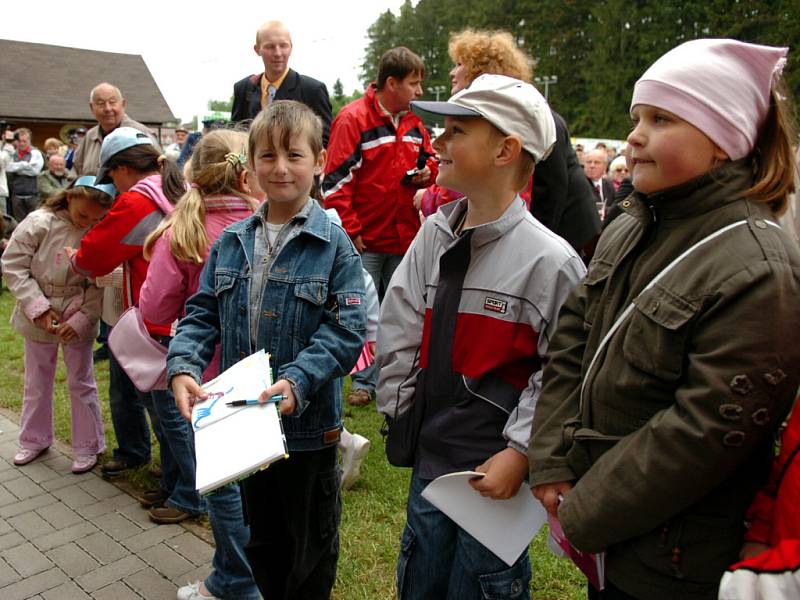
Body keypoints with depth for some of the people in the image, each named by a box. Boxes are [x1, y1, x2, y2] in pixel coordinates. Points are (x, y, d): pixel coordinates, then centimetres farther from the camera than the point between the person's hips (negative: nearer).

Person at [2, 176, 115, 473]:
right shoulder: (39, 223, -16)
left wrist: (79, 320, -21)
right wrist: (39, 308, -17)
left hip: (79, 320, -1)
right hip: (37, 318, 2)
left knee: (81, 382, 9)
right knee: (37, 382, 18)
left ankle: (88, 446, 24)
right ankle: (34, 439, 38)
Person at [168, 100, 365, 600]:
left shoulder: (334, 244, -12)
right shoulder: (231, 242, 3)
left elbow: (347, 331, -17)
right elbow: (202, 314, 4)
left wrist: (298, 381, -29)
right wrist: (183, 367, -14)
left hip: (308, 423, -4)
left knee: (310, 545, 16)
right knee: (261, 537, 25)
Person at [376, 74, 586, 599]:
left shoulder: (549, 259, -17)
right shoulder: (433, 237, 1)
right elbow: (398, 331, 5)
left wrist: (520, 453, -18)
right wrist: (399, 412, 4)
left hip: (497, 476, -5)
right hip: (429, 465, 6)